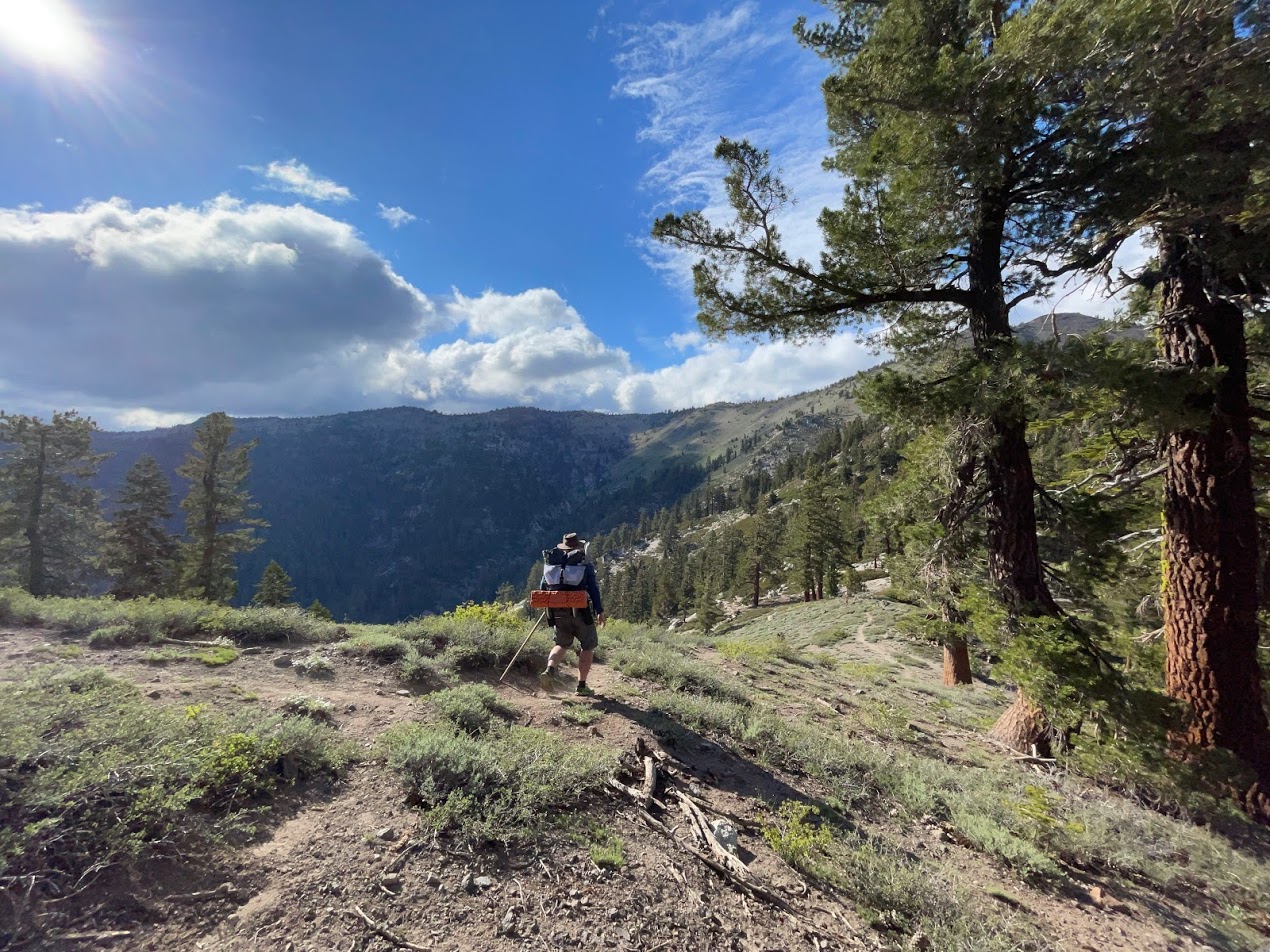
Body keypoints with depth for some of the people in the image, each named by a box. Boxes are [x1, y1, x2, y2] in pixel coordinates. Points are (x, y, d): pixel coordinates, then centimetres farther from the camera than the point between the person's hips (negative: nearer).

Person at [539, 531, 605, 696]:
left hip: (558, 612, 4)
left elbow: (543, 587, 12)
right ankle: (582, 686, 9)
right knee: (587, 647, 11)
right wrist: (600, 611, -4)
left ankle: (550, 669, -5)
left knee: (561, 644, 21)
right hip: (580, 612, -4)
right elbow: (593, 589, -8)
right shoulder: (585, 565, -4)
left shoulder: (551, 564, 7)